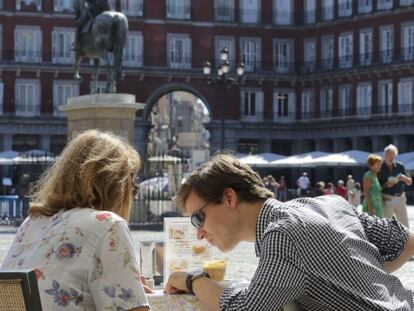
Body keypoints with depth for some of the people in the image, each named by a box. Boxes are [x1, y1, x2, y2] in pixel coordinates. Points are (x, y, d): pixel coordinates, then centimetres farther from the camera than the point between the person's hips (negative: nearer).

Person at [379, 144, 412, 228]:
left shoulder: (400, 166, 7)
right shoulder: (380, 168, -4)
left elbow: (409, 182, 10)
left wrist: (404, 178, -12)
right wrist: (386, 185, -21)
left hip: (400, 198, 4)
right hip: (387, 199, -4)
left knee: (404, 224, 6)